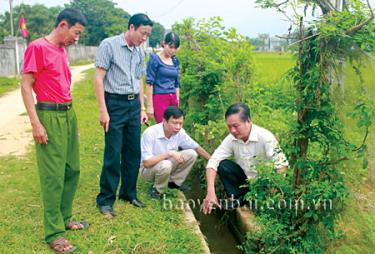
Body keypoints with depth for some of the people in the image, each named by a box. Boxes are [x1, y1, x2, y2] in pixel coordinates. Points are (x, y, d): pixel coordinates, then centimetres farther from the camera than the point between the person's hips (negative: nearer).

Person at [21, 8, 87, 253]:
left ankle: (64, 218, 28)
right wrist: (36, 123, -19)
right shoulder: (38, 47, -10)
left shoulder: (62, 50, 15)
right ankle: (54, 233, 6)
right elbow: (26, 86, -13)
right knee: (53, 176, -4)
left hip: (68, 114, 9)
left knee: (72, 170, 13)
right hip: (50, 116, -9)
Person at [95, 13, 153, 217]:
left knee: (134, 152, 10)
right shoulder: (109, 45, -7)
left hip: (133, 104, 6)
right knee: (113, 154, -3)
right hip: (115, 103, -6)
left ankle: (129, 193, 26)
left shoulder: (140, 52, 12)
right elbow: (99, 78, -10)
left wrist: (142, 108, 15)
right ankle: (105, 199, 11)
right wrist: (103, 110, -14)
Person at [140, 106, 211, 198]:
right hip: (148, 169, -5)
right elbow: (146, 163, -32)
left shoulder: (180, 132, -13)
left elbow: (196, 147, 2)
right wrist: (169, 153, -34)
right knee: (165, 165, -37)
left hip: (165, 166, 6)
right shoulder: (150, 133, -29)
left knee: (191, 154, -12)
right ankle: (157, 190, -8)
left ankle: (173, 184, 2)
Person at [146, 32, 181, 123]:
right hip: (159, 99, -5)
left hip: (173, 99, 5)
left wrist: (177, 102, 14)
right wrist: (149, 105, -12)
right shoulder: (155, 59, -4)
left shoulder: (175, 61, 12)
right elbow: (149, 83, -7)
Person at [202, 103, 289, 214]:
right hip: (246, 179, 4)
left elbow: (282, 165, -28)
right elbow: (213, 161, -20)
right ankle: (236, 198, -10)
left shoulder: (265, 137, -25)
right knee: (223, 166, -19)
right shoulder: (231, 139, -14)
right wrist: (211, 192, -32)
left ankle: (240, 200, -4)